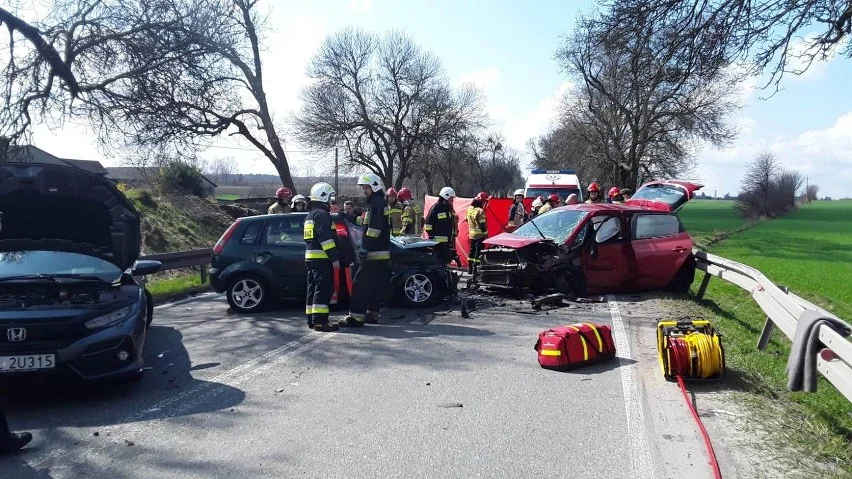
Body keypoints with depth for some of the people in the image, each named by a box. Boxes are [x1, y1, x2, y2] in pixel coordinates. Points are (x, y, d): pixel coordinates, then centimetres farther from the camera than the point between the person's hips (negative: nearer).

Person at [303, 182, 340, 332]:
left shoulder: (310, 215, 21)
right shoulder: (322, 214, -12)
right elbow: (326, 238, -20)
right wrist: (335, 257, -19)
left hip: (310, 257, 10)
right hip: (322, 258, -10)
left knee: (313, 289, 12)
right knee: (323, 289, -10)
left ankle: (312, 320, 17)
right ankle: (320, 321, -13)